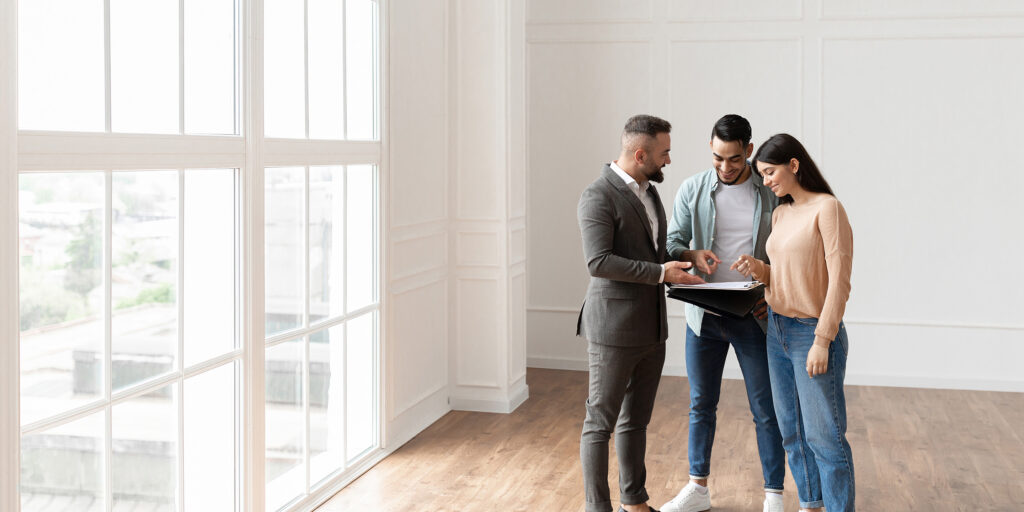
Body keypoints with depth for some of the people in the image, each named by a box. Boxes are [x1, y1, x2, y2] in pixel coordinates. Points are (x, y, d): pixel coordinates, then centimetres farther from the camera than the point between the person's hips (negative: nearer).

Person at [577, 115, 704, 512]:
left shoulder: (649, 192, 13)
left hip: (651, 328, 9)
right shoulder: (598, 196, -15)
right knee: (601, 422, 1)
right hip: (614, 328, -9)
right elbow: (598, 262, -24)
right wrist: (661, 272, -23)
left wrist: (683, 257, 6)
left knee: (636, 420, 17)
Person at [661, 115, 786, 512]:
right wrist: (692, 254, -19)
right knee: (701, 404, 13)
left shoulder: (772, 193, -3)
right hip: (704, 314, 2)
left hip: (753, 316, -2)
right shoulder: (692, 190, 2)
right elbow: (671, 243, 3)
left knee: (766, 408, 3)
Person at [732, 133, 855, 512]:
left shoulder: (827, 208, -13)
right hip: (778, 330, 8)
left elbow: (839, 280, -16)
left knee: (824, 435, -3)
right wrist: (759, 270, -3)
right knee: (792, 431, 14)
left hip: (813, 333, -8)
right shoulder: (781, 214, 11)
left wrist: (822, 341, -19)